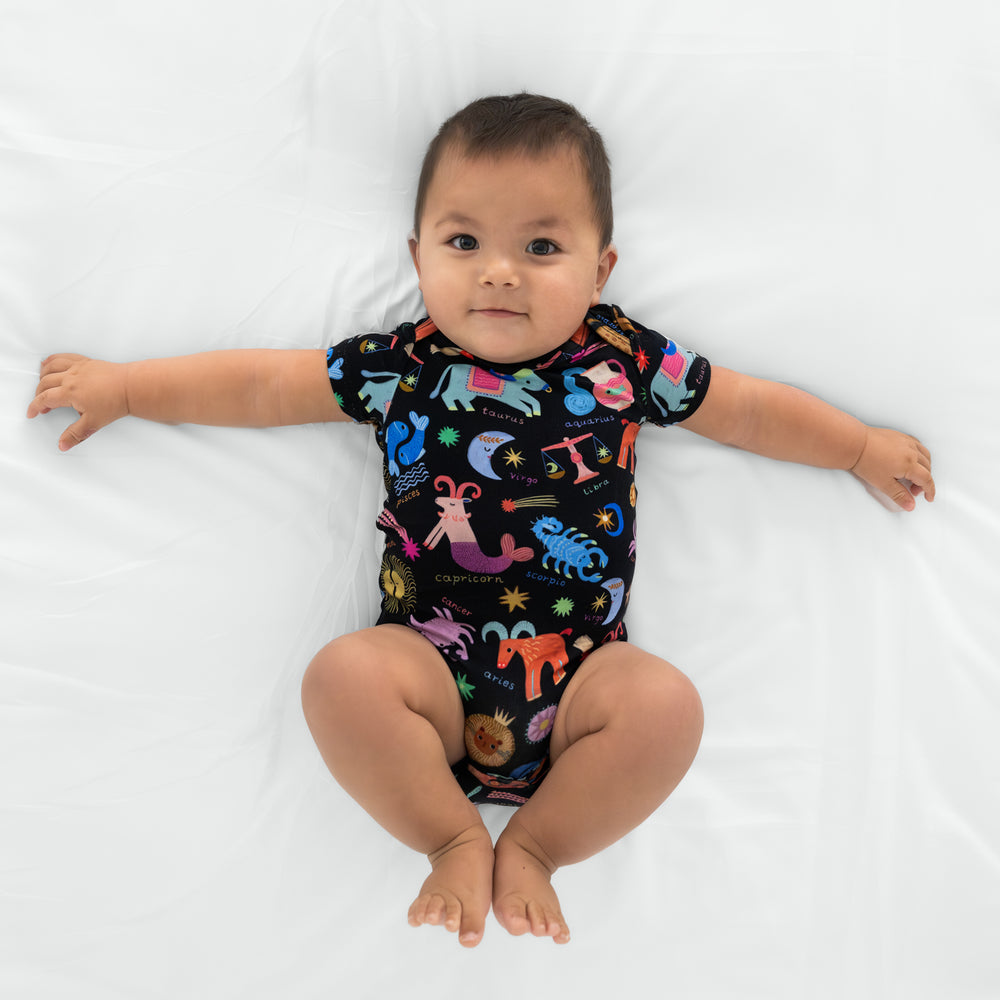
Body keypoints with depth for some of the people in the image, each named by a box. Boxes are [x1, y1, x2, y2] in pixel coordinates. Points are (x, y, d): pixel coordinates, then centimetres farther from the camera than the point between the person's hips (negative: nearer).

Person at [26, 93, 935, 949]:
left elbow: (749, 408, 17)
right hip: (433, 668, 0)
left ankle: (533, 846, -1)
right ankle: (456, 838, -2)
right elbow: (263, 384, 13)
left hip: (578, 675, 1)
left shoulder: (624, 362, 4)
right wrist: (120, 387, 16)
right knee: (342, 675, -28)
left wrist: (865, 448, 23)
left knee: (668, 701, -27)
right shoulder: (399, 367, 4)